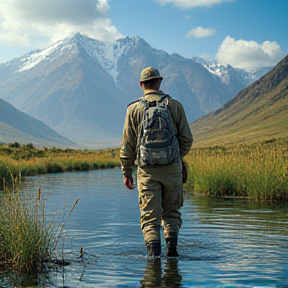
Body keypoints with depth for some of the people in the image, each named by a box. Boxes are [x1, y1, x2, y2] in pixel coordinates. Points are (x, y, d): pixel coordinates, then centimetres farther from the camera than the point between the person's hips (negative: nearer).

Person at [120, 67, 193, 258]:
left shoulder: (134, 109, 2)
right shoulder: (175, 105, 2)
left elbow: (128, 144, 3)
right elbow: (187, 139, 5)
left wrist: (126, 172, 11)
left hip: (147, 169, -1)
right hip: (172, 168, 1)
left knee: (150, 215, 4)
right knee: (172, 211, 15)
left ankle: (154, 252, -8)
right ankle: (172, 247, 1)